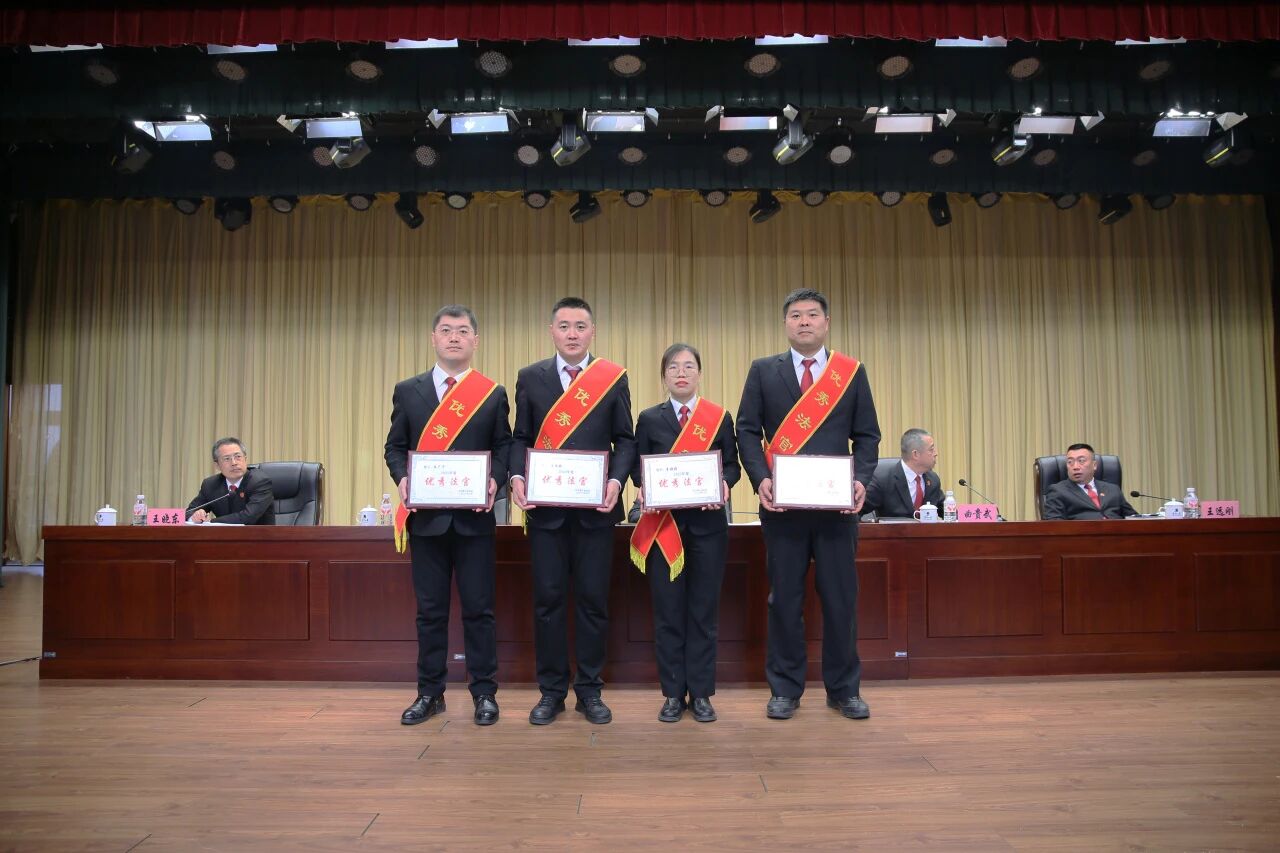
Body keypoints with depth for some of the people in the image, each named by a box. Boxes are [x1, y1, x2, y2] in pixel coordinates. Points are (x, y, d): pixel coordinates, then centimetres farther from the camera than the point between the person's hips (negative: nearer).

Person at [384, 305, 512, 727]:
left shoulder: (493, 394, 5)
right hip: (426, 516, 1)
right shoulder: (407, 391, 8)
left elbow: (504, 447, 5)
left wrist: (495, 480, -13)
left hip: (474, 517, -1)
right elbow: (395, 446, 9)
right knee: (430, 609, 9)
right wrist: (402, 478, -9)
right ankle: (430, 693, 21)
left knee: (478, 608, 4)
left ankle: (484, 693, 15)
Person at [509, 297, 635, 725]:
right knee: (548, 599, 5)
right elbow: (520, 437, 7)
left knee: (593, 600, 5)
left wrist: (615, 480, -12)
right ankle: (551, 691, 19)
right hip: (545, 506, 1)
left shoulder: (613, 377, 5)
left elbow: (625, 440, 4)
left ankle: (589, 690, 19)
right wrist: (517, 477, -10)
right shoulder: (530, 378, 7)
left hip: (595, 506, 0)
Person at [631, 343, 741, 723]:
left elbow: (732, 465, 6)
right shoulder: (649, 419, 7)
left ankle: (701, 693, 15)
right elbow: (638, 467, 6)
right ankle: (673, 694, 14)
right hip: (663, 524, 0)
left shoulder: (720, 417, 7)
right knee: (668, 610, 3)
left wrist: (723, 483, -15)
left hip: (707, 522, 0)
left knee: (704, 609, 4)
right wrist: (643, 486, -15)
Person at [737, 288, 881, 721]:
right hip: (782, 503, 0)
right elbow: (748, 431, 3)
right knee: (784, 598, 6)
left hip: (837, 503, 1)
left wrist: (861, 479, -9)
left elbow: (867, 435, 7)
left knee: (840, 597, 6)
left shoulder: (852, 372, 9)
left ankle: (844, 689, 21)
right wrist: (760, 479, -11)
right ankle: (785, 689, 18)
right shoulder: (763, 371, 8)